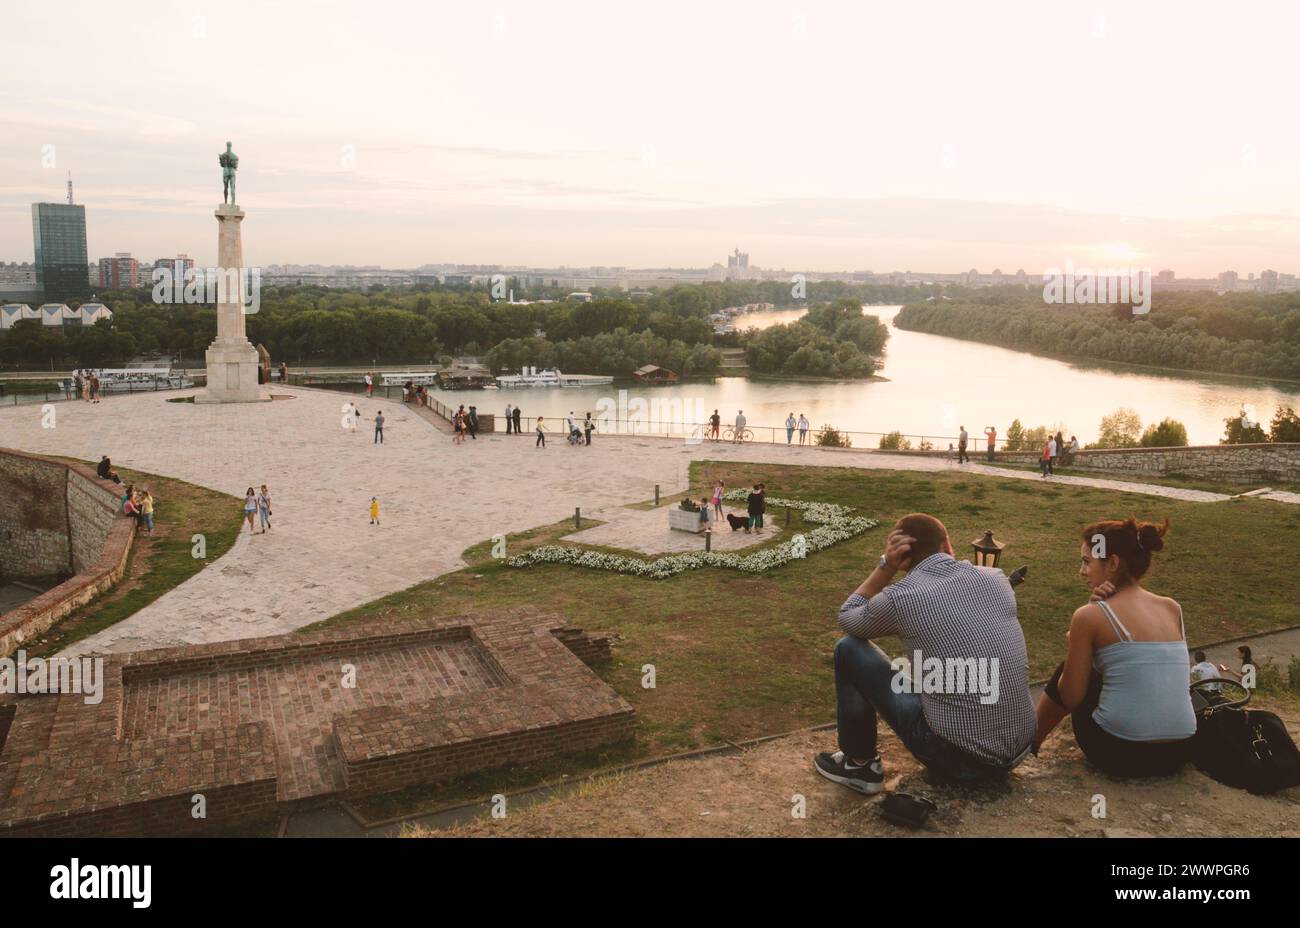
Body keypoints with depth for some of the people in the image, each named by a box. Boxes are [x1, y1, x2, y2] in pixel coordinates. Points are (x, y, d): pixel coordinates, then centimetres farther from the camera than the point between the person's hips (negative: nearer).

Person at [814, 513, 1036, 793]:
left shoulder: (900, 597, -13)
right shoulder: (997, 579, 1)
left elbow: (847, 618, 9)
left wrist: (884, 567, 3)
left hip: (957, 759, -5)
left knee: (849, 649, 7)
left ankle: (859, 765, 19)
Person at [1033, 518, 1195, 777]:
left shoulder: (1089, 616, -9)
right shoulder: (1172, 608, 6)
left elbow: (1070, 698, -3)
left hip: (1119, 755, -5)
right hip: (1177, 755, 5)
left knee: (1066, 673, 23)